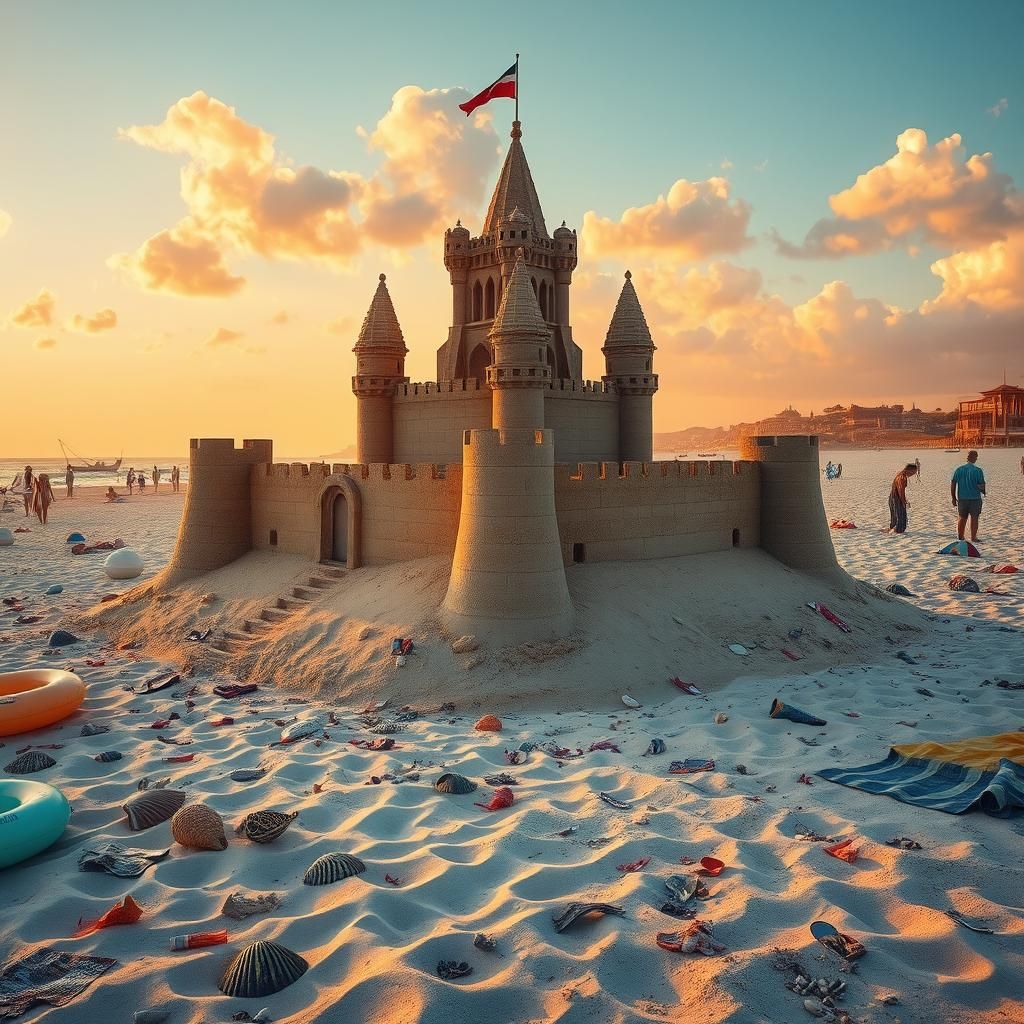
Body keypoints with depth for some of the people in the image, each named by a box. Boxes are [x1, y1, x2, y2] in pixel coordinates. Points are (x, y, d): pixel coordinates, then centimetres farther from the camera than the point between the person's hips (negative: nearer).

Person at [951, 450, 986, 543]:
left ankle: (960, 537, 20)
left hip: (962, 498, 3)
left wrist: (953, 498, 6)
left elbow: (952, 484, -1)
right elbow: (981, 485, -12)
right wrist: (983, 492, 11)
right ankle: (973, 538, 9)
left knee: (962, 518, 13)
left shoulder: (959, 469, -1)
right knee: (974, 518, 6)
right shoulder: (977, 470, -11)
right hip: (975, 498, -3)